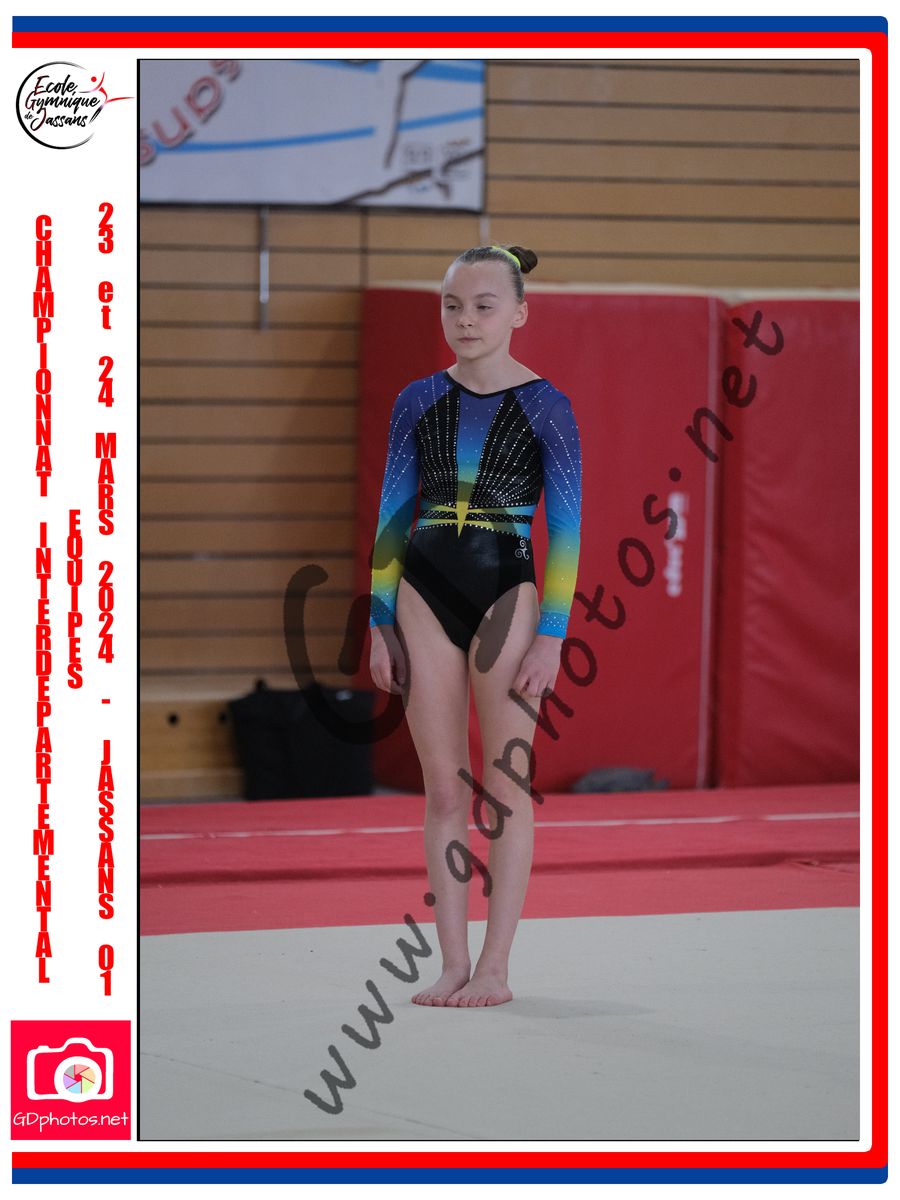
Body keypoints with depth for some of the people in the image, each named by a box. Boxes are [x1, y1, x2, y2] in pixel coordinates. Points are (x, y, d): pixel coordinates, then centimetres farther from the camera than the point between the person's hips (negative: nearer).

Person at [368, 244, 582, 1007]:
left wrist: (551, 636, -9)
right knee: (442, 790, 5)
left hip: (506, 593, -3)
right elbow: (392, 514, 10)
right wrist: (381, 626, 6)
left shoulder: (545, 407, -4)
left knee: (505, 786, 0)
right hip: (424, 593, 3)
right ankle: (453, 964, 8)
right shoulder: (418, 402, 6)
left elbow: (565, 529, -4)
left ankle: (496, 967, 3)